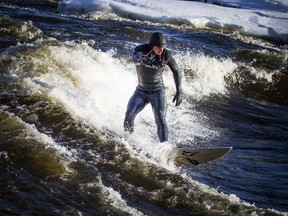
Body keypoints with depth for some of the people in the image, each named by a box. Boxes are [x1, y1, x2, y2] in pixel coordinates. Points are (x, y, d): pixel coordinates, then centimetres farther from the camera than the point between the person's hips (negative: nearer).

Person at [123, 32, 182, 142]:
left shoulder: (166, 54, -13)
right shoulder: (141, 49, -17)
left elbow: (176, 71, 1)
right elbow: (135, 56, -41)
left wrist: (179, 91, -3)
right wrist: (140, 59, -66)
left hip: (157, 91, -1)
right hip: (141, 90, 1)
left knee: (160, 119, -18)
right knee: (129, 114, -14)